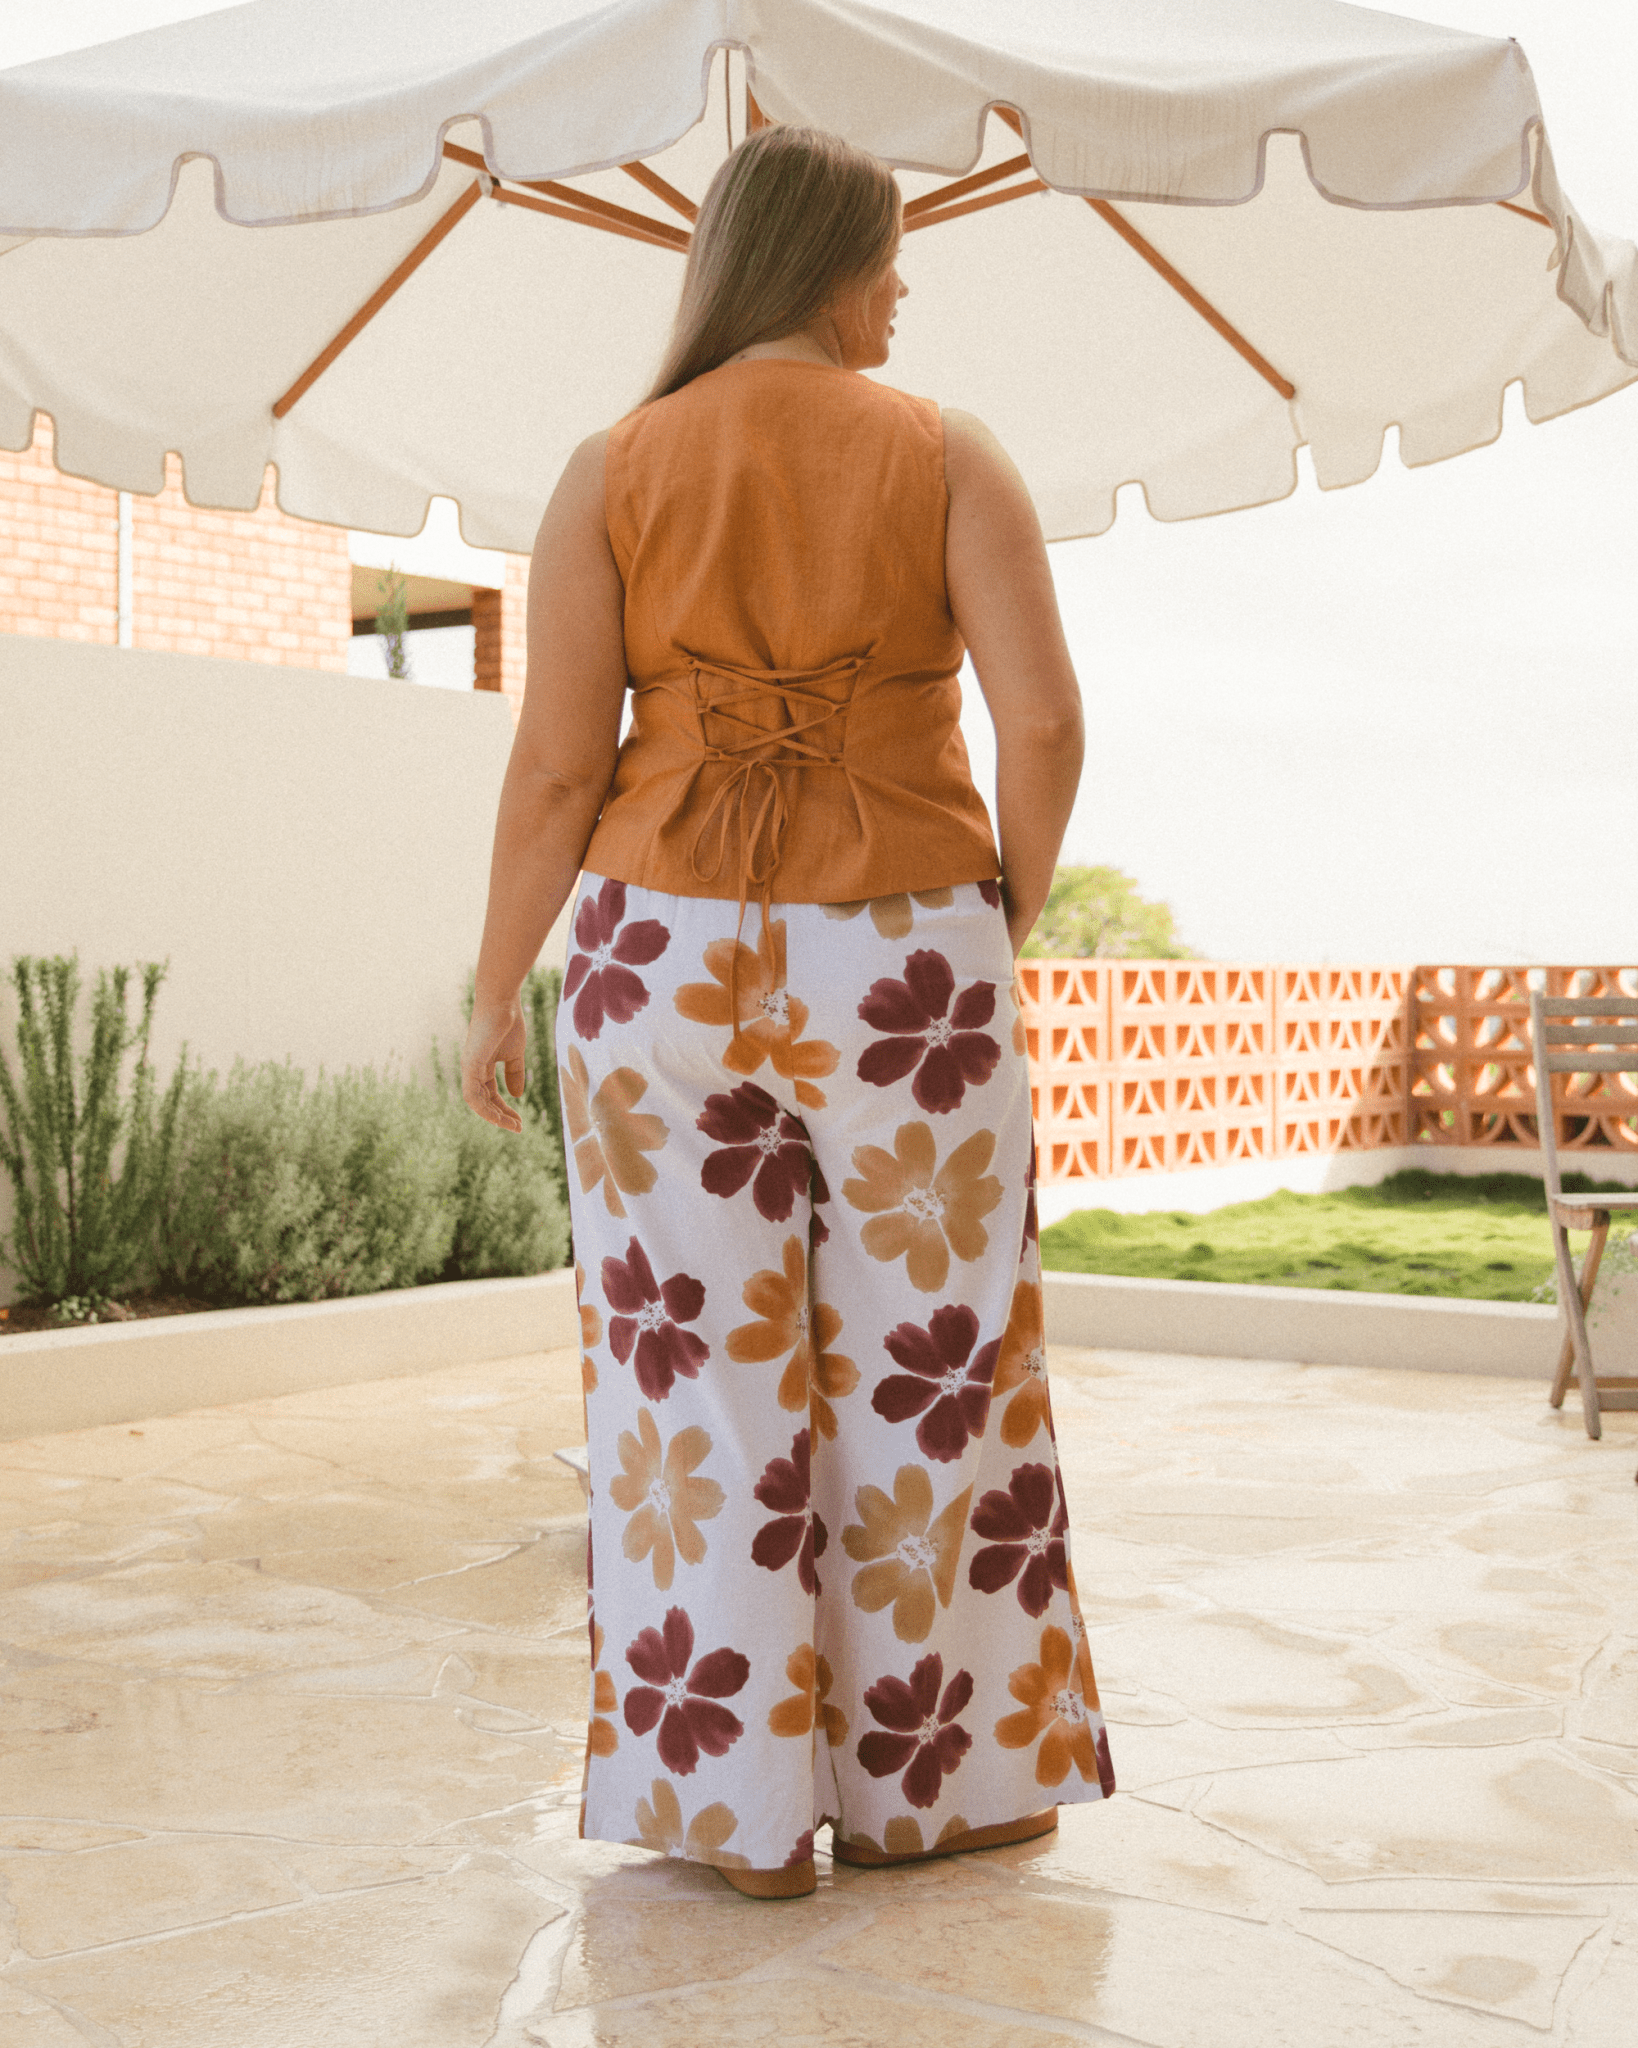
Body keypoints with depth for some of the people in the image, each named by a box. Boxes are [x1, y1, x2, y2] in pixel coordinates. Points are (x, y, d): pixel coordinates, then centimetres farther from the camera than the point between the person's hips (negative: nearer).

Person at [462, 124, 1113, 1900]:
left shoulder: (611, 471, 0)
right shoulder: (948, 455, -1)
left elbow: (555, 766, -5)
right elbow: (1045, 715, -11)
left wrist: (496, 997, 6)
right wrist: (1009, 917, 6)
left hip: (670, 963, 1)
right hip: (900, 968, -1)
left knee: (705, 1377, 8)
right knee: (921, 1369, 11)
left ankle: (745, 1806, 13)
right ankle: (928, 1780, 21)